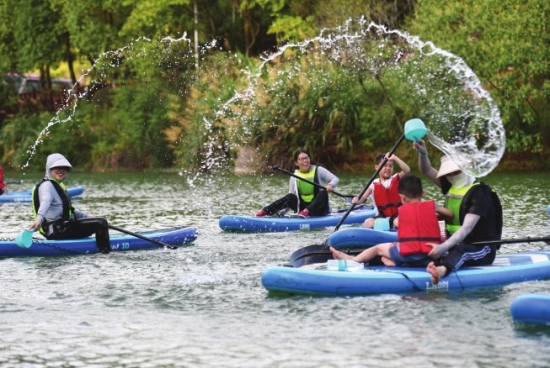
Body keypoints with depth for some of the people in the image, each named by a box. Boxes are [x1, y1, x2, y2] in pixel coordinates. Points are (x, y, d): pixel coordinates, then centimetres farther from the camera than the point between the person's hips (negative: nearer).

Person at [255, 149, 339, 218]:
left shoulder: (318, 170, -4)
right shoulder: (294, 177, 3)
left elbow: (335, 179, -6)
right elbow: (291, 194, 4)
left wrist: (330, 185, -30)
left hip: (319, 210, -2)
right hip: (303, 207, 2)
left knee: (323, 193, -30)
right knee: (290, 197, -22)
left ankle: (306, 211, -48)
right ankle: (265, 211, -31)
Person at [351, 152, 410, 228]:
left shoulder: (396, 179, 2)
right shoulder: (374, 184, 2)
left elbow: (407, 170, -16)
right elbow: (363, 197, -3)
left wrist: (395, 158, -26)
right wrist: (357, 200, -28)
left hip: (397, 215, -2)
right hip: (382, 216, 2)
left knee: (398, 222, -36)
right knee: (368, 223, -24)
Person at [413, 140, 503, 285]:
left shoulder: (479, 193, -15)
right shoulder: (451, 186, 10)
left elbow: (466, 228, -26)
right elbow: (427, 171, 6)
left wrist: (444, 247, -38)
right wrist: (423, 153, -17)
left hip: (482, 251, -9)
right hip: (456, 245, 9)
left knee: (461, 251, -42)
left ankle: (442, 270, -74)